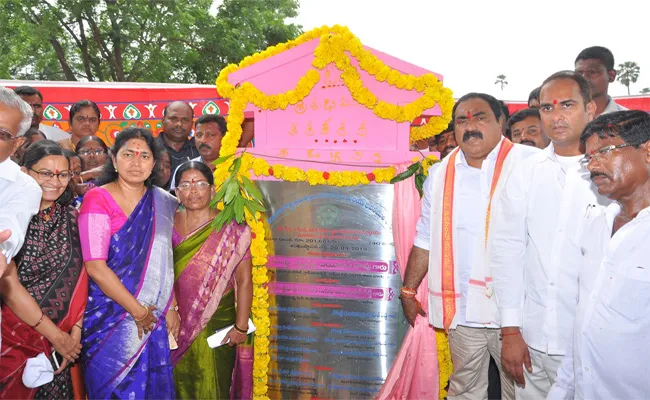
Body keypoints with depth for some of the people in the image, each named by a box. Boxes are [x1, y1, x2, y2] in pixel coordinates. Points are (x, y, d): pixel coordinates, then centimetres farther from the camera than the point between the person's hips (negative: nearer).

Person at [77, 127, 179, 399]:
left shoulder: (164, 203, 6)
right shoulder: (98, 199, -9)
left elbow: (166, 260, 9)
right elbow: (95, 266, -15)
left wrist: (171, 307, 0)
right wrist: (137, 310, -13)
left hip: (154, 320, 5)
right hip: (110, 319, -4)